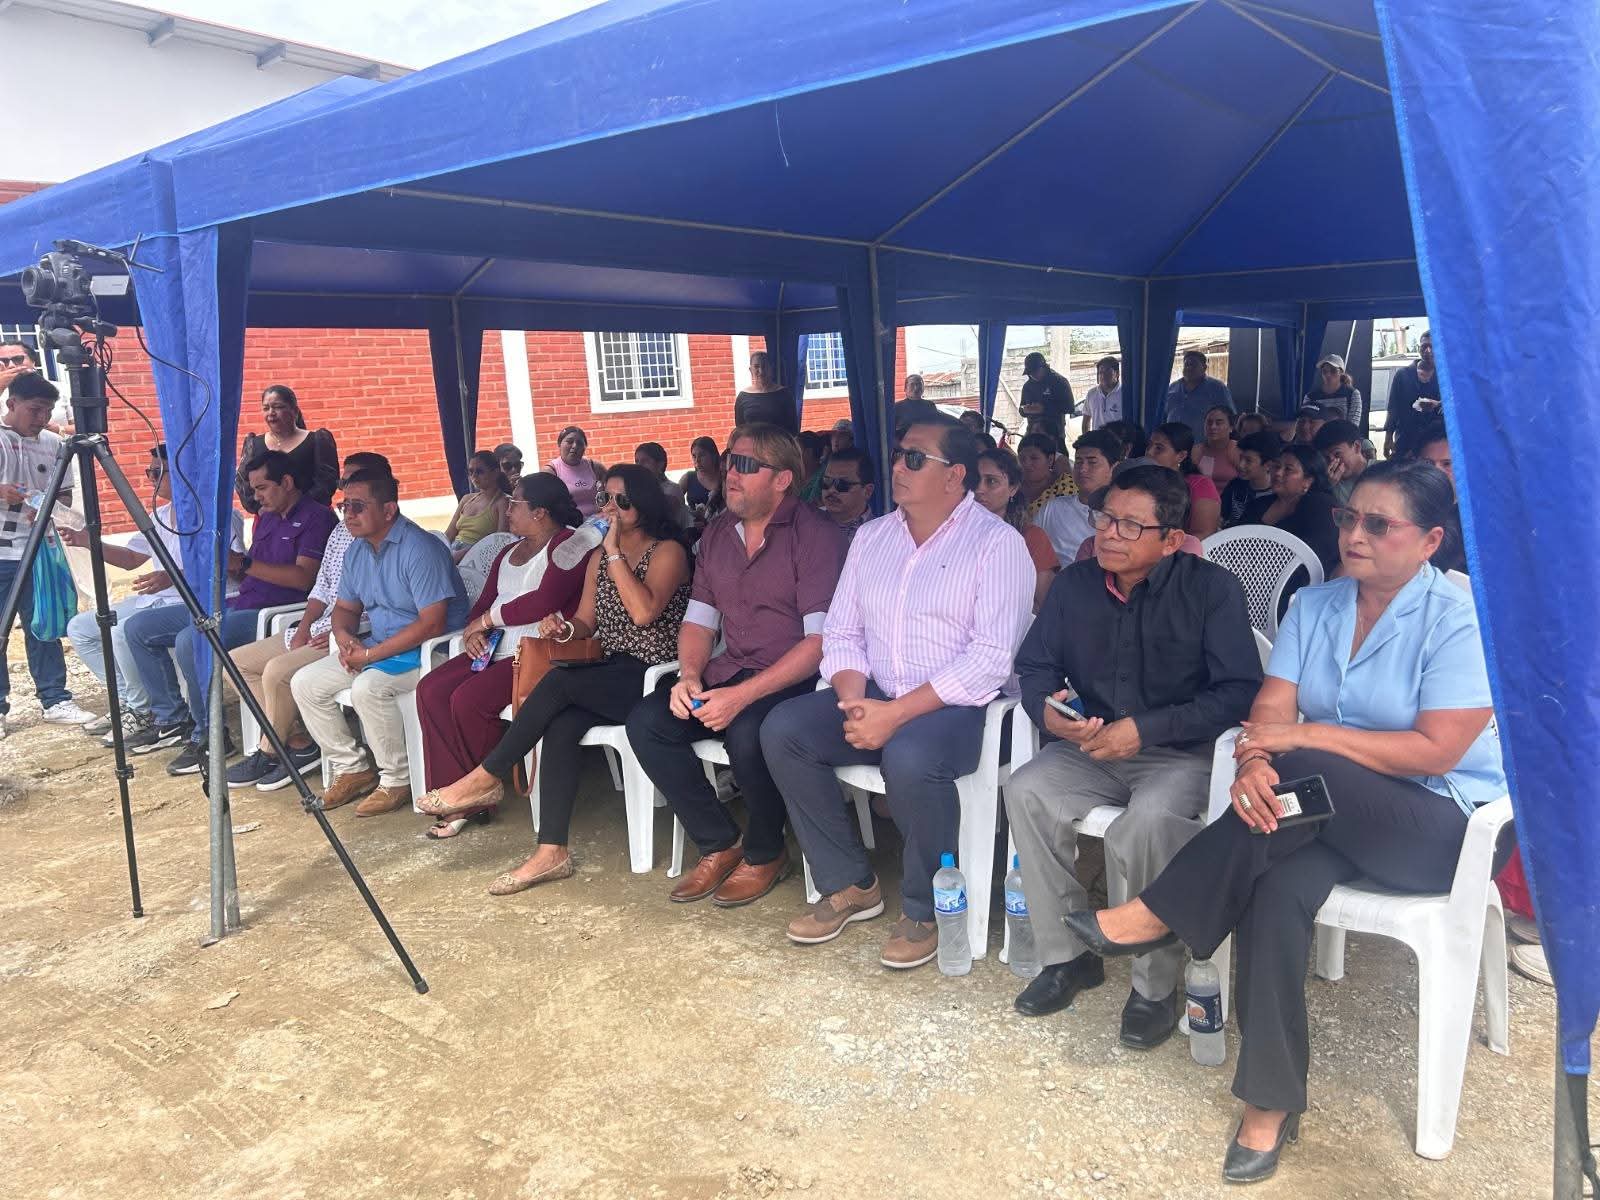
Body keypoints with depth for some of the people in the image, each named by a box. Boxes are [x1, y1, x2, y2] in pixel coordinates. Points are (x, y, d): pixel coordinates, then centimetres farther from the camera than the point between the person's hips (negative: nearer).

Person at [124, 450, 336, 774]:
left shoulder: (316, 517, -7)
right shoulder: (265, 516, 21)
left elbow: (303, 577, -19)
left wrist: (244, 564, -20)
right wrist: (230, 565, 4)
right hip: (239, 604, 10)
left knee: (190, 641, -32)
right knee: (139, 627, 7)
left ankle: (210, 737, -15)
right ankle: (171, 718, 14)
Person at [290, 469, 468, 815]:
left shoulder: (419, 548, -21)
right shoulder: (357, 550, 8)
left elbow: (432, 624, -26)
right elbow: (345, 607, 19)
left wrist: (371, 654, -22)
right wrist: (344, 636, -5)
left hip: (428, 650, -9)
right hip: (376, 646, 9)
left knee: (368, 687, -33)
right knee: (304, 682, 1)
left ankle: (398, 780, -13)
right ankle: (353, 768, 11)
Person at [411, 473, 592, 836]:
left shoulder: (569, 544, -8)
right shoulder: (509, 553, 22)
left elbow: (543, 602, -21)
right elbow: (485, 603, 21)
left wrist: (487, 619, -9)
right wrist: (474, 632, -3)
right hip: (501, 650, 9)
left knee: (468, 698, -25)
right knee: (431, 689, -11)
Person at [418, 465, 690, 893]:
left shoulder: (668, 552, -6)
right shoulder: (599, 557, 17)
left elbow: (644, 612, -22)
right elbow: (586, 622, 17)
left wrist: (614, 551, -17)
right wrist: (564, 627, -6)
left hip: (652, 679, -6)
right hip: (611, 678, 6)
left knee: (559, 682, -27)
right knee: (560, 726, -23)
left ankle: (486, 778, -13)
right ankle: (552, 852, -23)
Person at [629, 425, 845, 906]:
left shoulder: (815, 534, -11)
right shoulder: (717, 534, 11)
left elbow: (821, 640, -18)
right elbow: (698, 620, 14)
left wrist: (743, 694, -25)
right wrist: (689, 676, -7)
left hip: (794, 680, -6)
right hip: (730, 671, 7)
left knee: (748, 733, -35)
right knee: (646, 721, -14)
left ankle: (765, 853, -4)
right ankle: (720, 844, 2)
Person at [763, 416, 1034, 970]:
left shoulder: (997, 543, -7)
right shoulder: (871, 537, 12)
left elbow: (991, 656, -17)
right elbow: (841, 632, 10)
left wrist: (895, 714, -23)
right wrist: (854, 699, -12)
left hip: (956, 705, -6)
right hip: (874, 698, 6)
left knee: (909, 757, -36)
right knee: (782, 730, -16)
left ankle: (923, 909, -9)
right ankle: (849, 884, 0)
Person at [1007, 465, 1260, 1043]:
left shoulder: (1212, 588, -8)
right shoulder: (1074, 583, 6)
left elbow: (1240, 691, -15)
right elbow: (1035, 666, 9)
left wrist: (1146, 729, -22)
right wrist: (1047, 710, -15)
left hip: (1182, 753, -4)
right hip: (1089, 748, 5)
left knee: (1149, 820, -35)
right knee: (1026, 793, -23)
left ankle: (1156, 985, -12)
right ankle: (1068, 955, -6)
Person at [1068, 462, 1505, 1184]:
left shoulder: (1458, 623, -10)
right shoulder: (1314, 606, 6)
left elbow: (1436, 751, -18)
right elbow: (1269, 714, -3)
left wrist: (1304, 737, -21)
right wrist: (1252, 765, -26)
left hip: (1442, 826, -4)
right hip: (1329, 816, 4)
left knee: (1300, 775, -34)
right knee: (1275, 892, -29)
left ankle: (1160, 915, -22)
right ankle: (1274, 1102, -17)